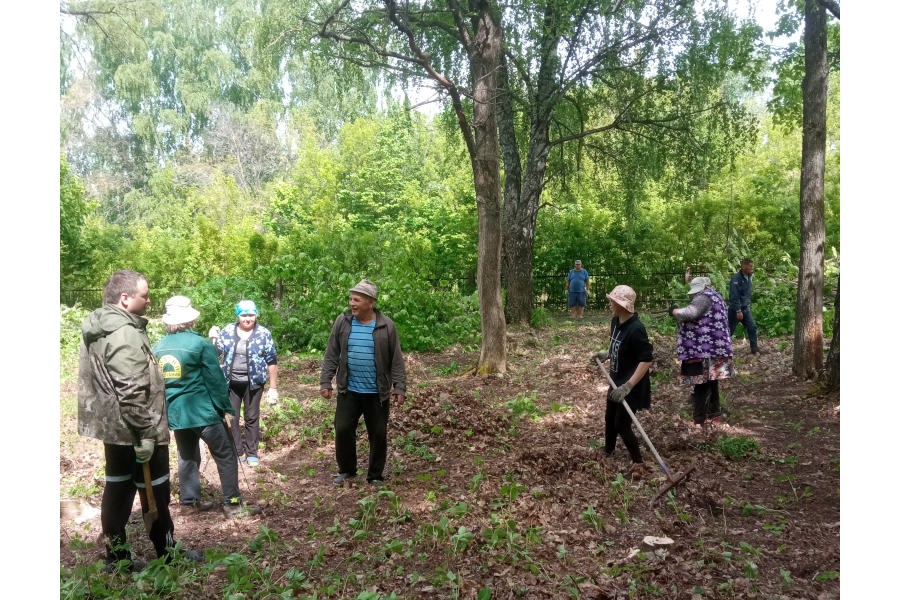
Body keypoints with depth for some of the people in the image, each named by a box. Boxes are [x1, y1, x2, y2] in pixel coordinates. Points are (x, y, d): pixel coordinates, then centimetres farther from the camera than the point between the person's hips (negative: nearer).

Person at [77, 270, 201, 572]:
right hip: (133, 429, -10)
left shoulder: (97, 327, 10)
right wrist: (145, 433, -23)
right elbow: (132, 392, -28)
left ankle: (116, 557, 25)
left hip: (113, 426, 10)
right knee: (155, 491, 5)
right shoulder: (124, 333, -23)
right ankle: (167, 554, 19)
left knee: (118, 489, 15)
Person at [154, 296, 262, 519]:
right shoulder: (201, 344, -13)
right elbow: (215, 380, -12)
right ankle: (232, 503, 4)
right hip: (203, 411, -6)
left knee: (186, 456, 20)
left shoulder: (157, 348, 5)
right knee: (226, 456, 3)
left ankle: (190, 499, 25)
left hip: (175, 413, 6)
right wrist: (227, 409, -5)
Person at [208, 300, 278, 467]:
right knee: (231, 418, 8)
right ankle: (236, 451, 22)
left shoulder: (264, 334, -5)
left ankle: (252, 452, 21)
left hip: (252, 383, -2)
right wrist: (213, 339, -17)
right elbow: (217, 352, 3)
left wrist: (273, 387, -5)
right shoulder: (228, 331, 0)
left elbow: (272, 361, -4)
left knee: (251, 418, 9)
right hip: (230, 382, 2)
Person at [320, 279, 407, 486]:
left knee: (378, 434, 7)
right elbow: (331, 355, 3)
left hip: (377, 393, -1)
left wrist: (399, 388, -6)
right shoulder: (342, 322, -2)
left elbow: (396, 360, -3)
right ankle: (346, 470, 27)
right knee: (343, 430, 4)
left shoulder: (386, 326, -6)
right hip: (348, 391, 1)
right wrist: (325, 382, -2)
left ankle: (375, 476, 24)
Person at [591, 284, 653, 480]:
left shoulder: (636, 329, -28)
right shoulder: (615, 321, -1)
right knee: (610, 418, 22)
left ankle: (639, 464, 14)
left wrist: (628, 386, -33)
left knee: (622, 425, -3)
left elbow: (647, 360, -29)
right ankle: (607, 453, 44)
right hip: (617, 381, 9)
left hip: (632, 385, -9)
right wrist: (606, 354, 3)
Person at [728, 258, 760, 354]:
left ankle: (754, 348, 9)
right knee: (729, 330, 3)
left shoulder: (749, 277, 6)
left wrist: (747, 305, 13)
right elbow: (734, 296, -23)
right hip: (735, 309, -7)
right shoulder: (736, 278, -19)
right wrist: (738, 311, -24)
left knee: (752, 327, 1)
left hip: (745, 308, 7)